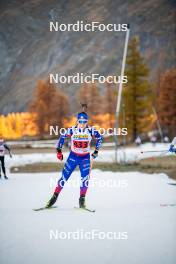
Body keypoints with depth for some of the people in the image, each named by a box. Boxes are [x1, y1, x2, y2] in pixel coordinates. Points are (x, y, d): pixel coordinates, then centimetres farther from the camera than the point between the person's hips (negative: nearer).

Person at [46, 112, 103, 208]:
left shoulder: (91, 130, -13)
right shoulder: (72, 130, -14)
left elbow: (99, 138, 4)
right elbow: (62, 137, 2)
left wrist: (96, 151, 4)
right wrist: (59, 150, 0)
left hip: (85, 158, 0)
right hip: (73, 157, 0)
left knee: (85, 178, -14)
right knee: (64, 177, -1)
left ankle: (82, 200, 1)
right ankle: (55, 196, 14)